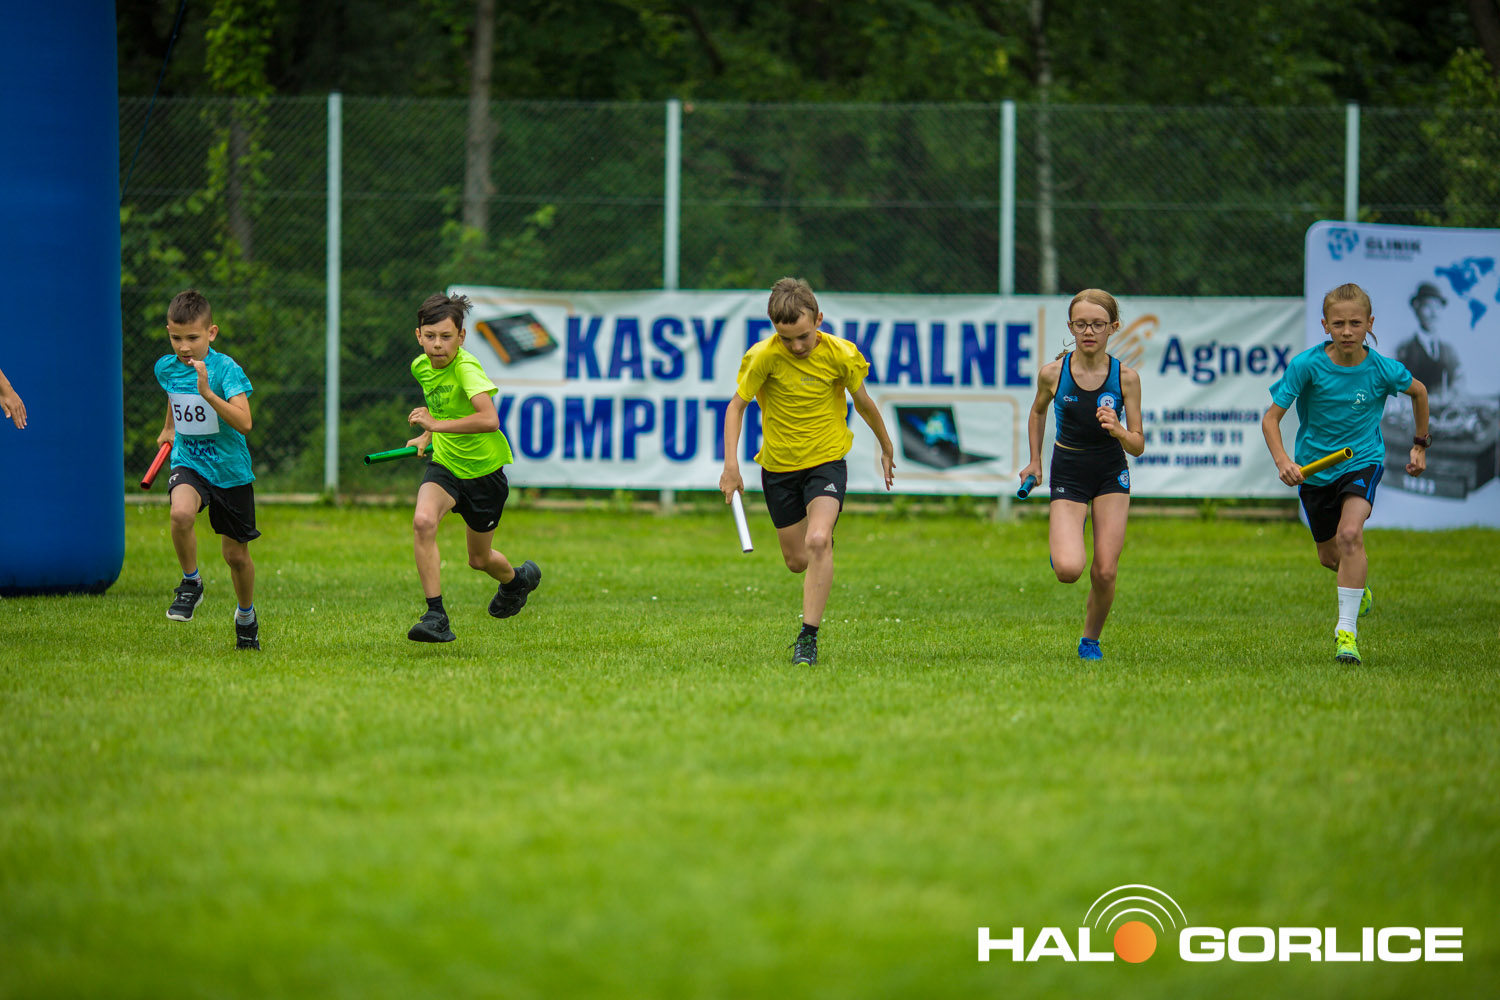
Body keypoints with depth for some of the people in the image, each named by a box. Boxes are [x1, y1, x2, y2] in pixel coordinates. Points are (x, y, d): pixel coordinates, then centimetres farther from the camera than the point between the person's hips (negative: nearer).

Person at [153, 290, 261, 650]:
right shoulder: (166, 367, -2)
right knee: (181, 513, -32)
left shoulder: (226, 369, -17)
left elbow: (243, 422, -29)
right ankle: (190, 583, -8)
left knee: (236, 554, 9)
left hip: (229, 469, -2)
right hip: (188, 462, 2)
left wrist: (207, 394, -39)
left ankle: (246, 614, 36)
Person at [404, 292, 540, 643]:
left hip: (483, 469, -4)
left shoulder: (467, 368, -27)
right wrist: (427, 437, 10)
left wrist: (437, 425, -41)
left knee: (480, 559, 13)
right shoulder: (421, 366, -4)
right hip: (444, 465, 4)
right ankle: (436, 617, -24)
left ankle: (517, 578, 50)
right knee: (423, 521, -28)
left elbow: (489, 419, -42)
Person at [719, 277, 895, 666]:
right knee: (797, 560, 10)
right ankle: (827, 544, 48)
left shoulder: (840, 355, -15)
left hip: (827, 461, -2)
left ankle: (808, 636, -21)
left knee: (816, 541, -26)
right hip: (779, 465, 2)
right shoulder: (763, 357, -16)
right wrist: (731, 465, -15)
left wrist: (886, 447, 18)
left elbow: (862, 401, 4)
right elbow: (736, 406, -5)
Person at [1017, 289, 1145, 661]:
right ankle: (1059, 544, 19)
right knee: (1068, 569, -19)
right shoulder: (1053, 373, -11)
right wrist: (1035, 460, 12)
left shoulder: (1125, 377, -11)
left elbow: (1138, 445, -7)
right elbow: (1038, 411, 12)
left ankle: (1090, 639, 21)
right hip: (1068, 476, -1)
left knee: (1105, 572, -6)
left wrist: (1118, 431, -28)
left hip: (1111, 475, 1)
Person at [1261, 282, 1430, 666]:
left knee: (1350, 534, -28)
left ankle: (1347, 628, -24)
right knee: (1329, 555, 16)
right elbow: (1271, 418, -16)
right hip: (1315, 466, 2)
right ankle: (1358, 588, 52)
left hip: (1362, 461, -2)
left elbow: (1419, 391, 8)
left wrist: (1420, 444, 15)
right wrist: (1282, 461, -33)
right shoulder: (1307, 365, -19)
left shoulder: (1383, 369, -16)